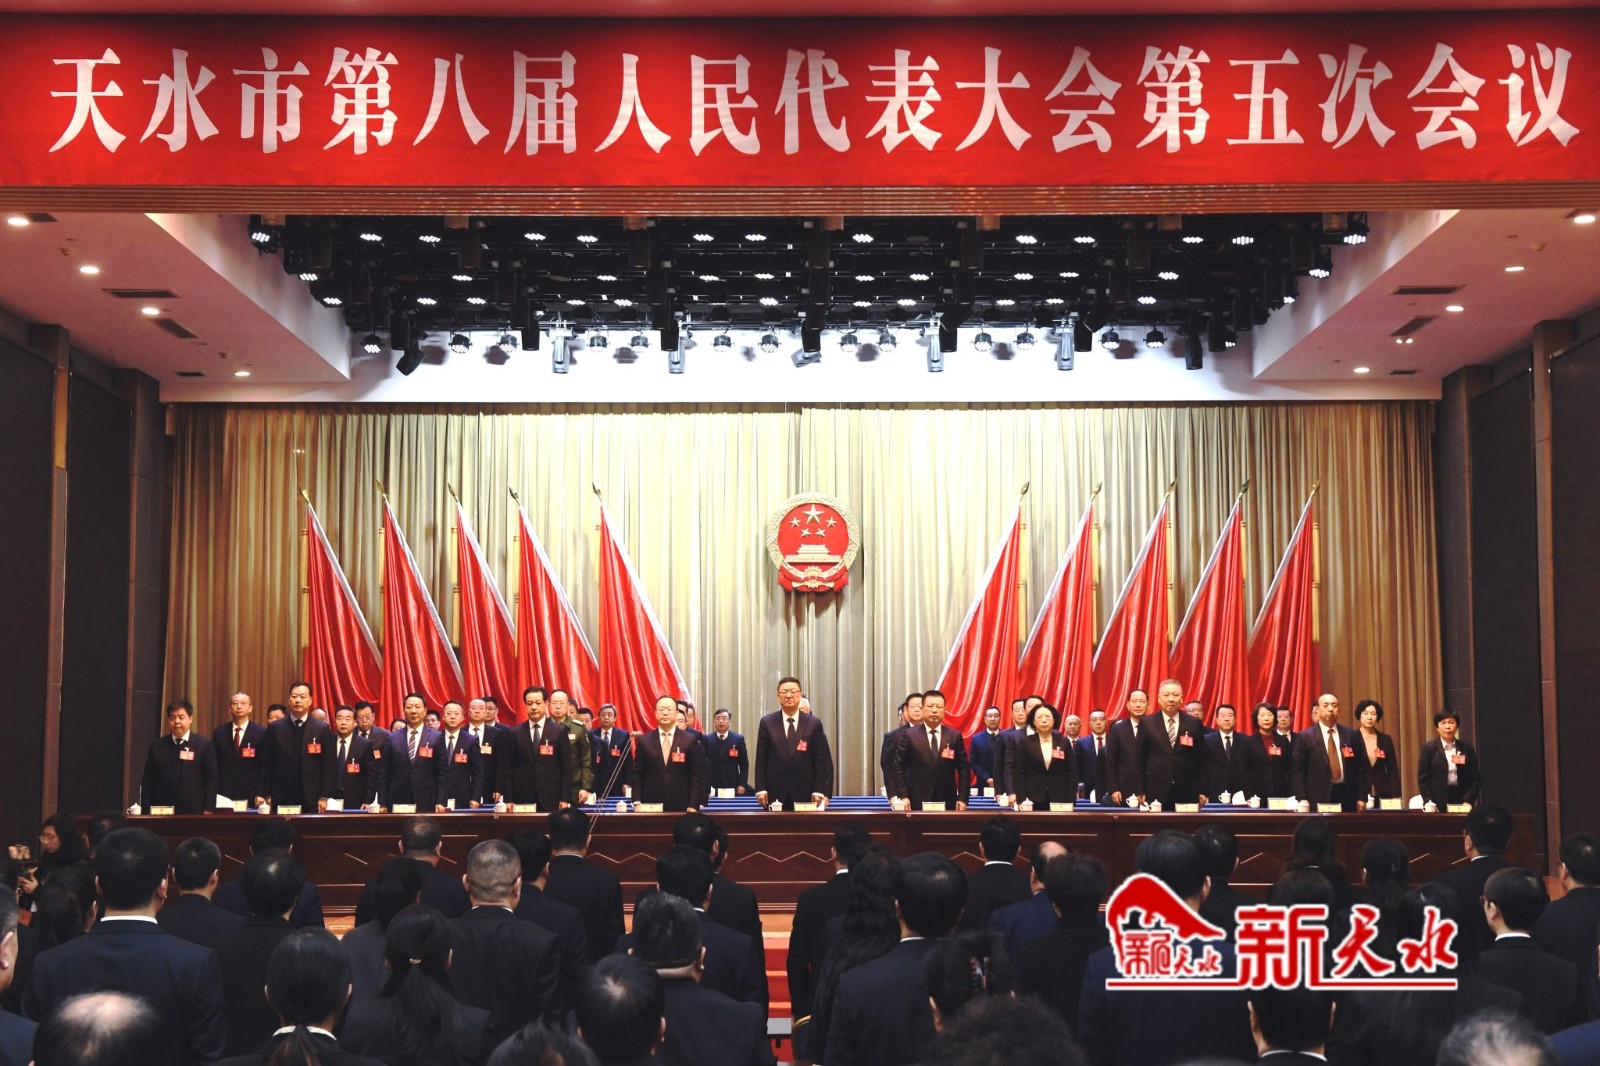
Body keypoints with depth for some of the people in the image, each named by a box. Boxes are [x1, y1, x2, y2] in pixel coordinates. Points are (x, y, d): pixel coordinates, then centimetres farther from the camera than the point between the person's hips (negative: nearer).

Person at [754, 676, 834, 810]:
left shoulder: (814, 723, 4)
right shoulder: (767, 723, 5)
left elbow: (822, 760, 3)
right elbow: (761, 760, 5)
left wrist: (819, 791, -4)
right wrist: (761, 789, -3)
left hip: (805, 792, 0)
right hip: (775, 792, 0)